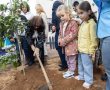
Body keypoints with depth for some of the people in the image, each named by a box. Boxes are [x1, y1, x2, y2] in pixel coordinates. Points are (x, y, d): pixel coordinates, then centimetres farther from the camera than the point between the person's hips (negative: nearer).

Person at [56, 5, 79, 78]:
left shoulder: (73, 23, -17)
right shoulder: (62, 23, 10)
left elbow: (73, 34, -24)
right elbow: (60, 33, 16)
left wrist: (64, 41, -23)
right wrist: (60, 40, -2)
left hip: (71, 44, -9)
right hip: (65, 45, 9)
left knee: (72, 59, 5)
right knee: (67, 58, 21)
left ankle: (71, 72, 18)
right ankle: (69, 70, 37)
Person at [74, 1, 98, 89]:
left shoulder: (91, 23, -17)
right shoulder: (83, 23, 11)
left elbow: (93, 38, -18)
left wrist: (92, 50, -17)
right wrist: (78, 47, 17)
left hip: (86, 50, -9)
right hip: (81, 49, 9)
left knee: (87, 65, 3)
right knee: (80, 64, 22)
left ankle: (89, 80, 18)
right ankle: (81, 76, 41)